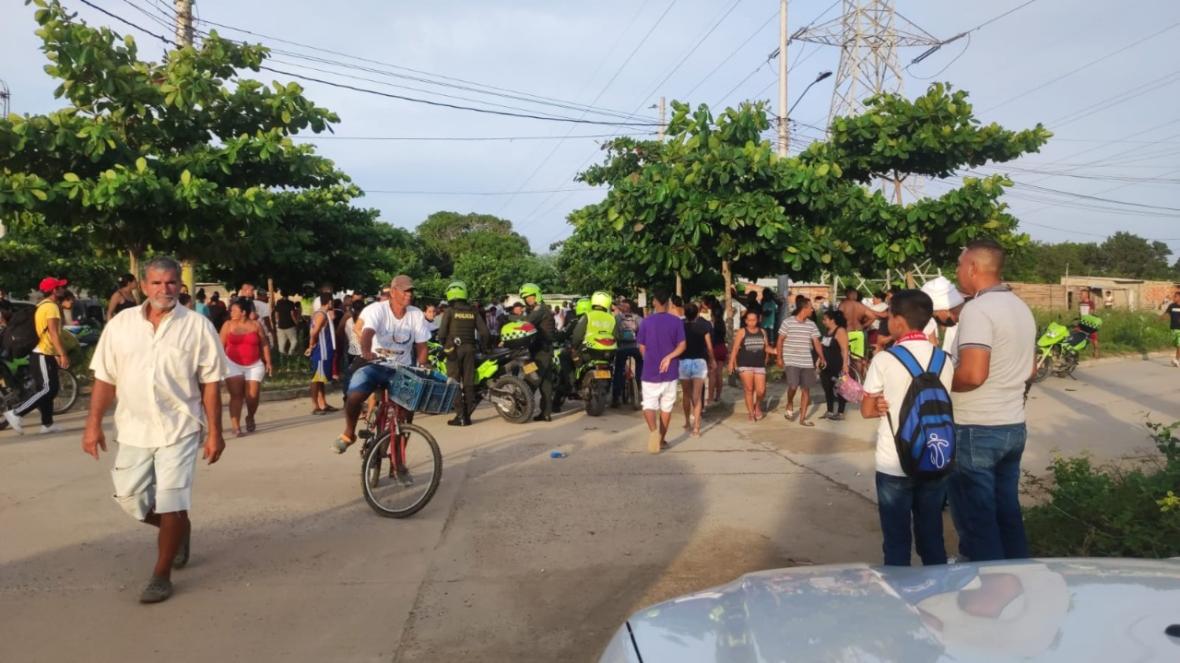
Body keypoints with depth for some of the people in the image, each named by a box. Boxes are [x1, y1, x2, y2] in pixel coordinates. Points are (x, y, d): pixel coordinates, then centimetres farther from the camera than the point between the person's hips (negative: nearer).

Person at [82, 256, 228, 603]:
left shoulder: (197, 326, -6)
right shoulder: (120, 324, 2)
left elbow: (210, 384, -4)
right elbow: (105, 379, 6)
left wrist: (214, 432, -6)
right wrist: (93, 424, 1)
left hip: (179, 429, -3)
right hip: (133, 429, 4)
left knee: (171, 504, -3)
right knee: (131, 500, 11)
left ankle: (161, 576, 15)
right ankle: (178, 530, 40)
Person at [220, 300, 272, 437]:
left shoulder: (256, 325, 4)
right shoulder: (228, 325, 3)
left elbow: (264, 344, 8)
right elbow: (221, 345, 4)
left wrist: (268, 362, 2)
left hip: (254, 365, 0)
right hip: (233, 364, 0)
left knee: (252, 396, -4)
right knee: (236, 395, -5)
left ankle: (250, 417, 26)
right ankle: (235, 426, -3)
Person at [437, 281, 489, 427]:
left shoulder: (450, 311, -4)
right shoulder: (473, 311, 6)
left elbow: (442, 332, -8)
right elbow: (483, 331, 4)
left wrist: (443, 344, 11)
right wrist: (483, 347, 16)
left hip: (453, 349, -4)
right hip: (469, 348, 4)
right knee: (468, 382, 8)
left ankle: (460, 416, -5)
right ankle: (467, 415, 10)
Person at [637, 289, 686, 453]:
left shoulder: (646, 322, -4)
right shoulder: (676, 321, -3)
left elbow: (642, 348, 2)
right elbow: (682, 346, -9)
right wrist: (669, 357, -10)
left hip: (650, 372, -1)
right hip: (669, 372, 1)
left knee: (649, 405, 5)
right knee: (666, 407, 14)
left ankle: (653, 429, -22)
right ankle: (662, 439, 21)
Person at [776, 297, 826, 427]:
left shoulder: (811, 325, 7)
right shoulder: (788, 322, -5)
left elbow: (816, 342, 5)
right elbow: (780, 340, -1)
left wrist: (821, 357, -9)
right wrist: (779, 358, -7)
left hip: (807, 362, 5)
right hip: (792, 361, -4)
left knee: (806, 389, 4)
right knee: (793, 386, -17)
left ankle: (802, 418, 12)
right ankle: (790, 405, 16)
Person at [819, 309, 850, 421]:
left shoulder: (840, 331, -14)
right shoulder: (827, 331, 11)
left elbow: (845, 349, -20)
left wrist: (845, 364, -26)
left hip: (838, 366, -9)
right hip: (827, 365, 9)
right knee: (827, 388, 11)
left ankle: (840, 413, 7)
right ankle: (829, 411, 21)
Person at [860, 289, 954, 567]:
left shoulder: (885, 360, -12)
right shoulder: (943, 360, 0)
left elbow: (867, 410, -4)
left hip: (894, 465, -4)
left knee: (897, 540, 7)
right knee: (932, 537, 15)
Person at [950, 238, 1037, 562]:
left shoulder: (977, 309, -18)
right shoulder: (1021, 307, 11)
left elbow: (972, 374, -27)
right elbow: (1029, 368, 21)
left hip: (977, 429, -9)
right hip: (1014, 426, 9)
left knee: (976, 518, 2)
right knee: (1007, 511, 18)